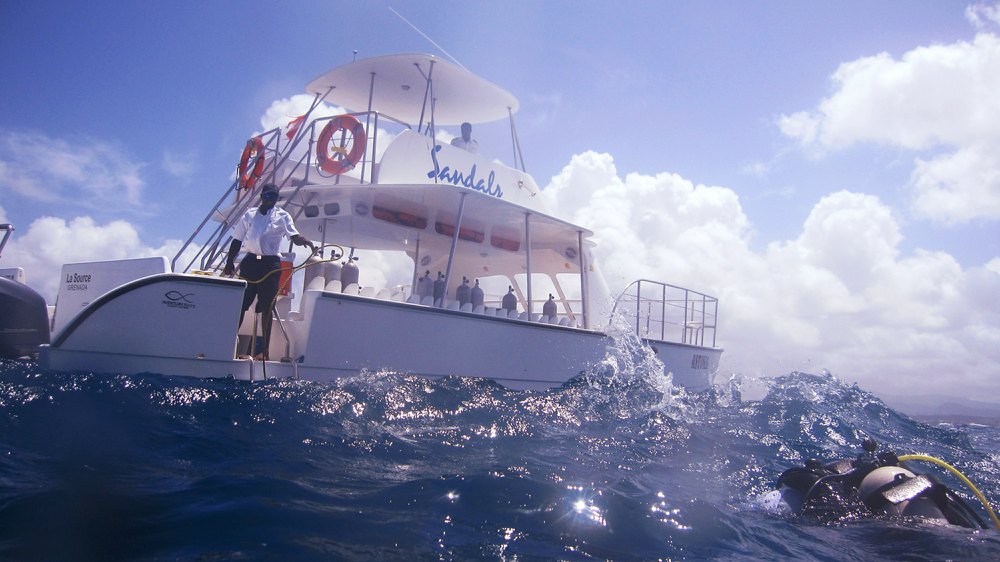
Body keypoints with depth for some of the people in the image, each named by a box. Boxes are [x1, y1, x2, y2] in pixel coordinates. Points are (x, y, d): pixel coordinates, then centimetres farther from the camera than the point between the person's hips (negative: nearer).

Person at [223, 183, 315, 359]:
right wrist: (229, 262, 6)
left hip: (271, 264, -2)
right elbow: (237, 240, 14)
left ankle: (265, 350, 5)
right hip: (249, 262, 2)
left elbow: (295, 236, -9)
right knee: (240, 304, 1)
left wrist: (307, 242, -31)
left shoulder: (282, 216, 5)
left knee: (266, 308, 1)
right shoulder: (249, 215, 11)